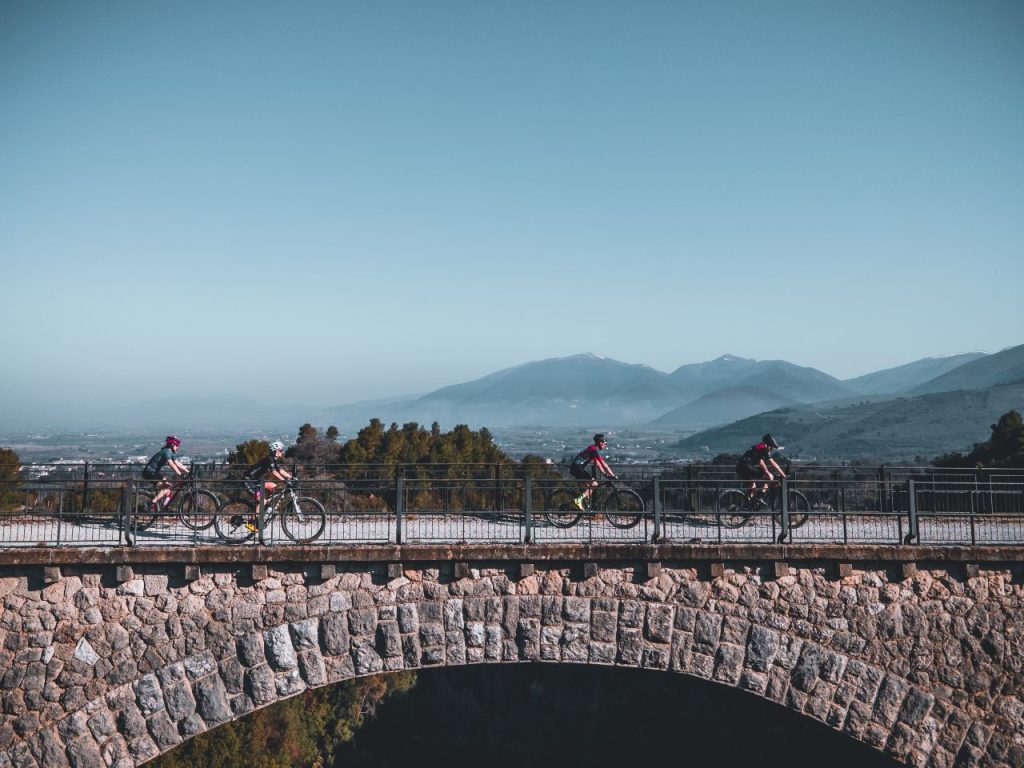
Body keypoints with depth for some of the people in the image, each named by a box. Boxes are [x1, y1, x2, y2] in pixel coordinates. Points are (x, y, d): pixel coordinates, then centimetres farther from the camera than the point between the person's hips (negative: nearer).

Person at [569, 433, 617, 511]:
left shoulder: (593, 449, 17)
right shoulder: (595, 450, -13)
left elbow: (597, 463, 24)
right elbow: (603, 464, -16)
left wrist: (605, 474, 18)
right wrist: (613, 475, -14)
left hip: (576, 467, 10)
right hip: (577, 467, -10)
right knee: (594, 484, -12)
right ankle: (578, 500, -18)